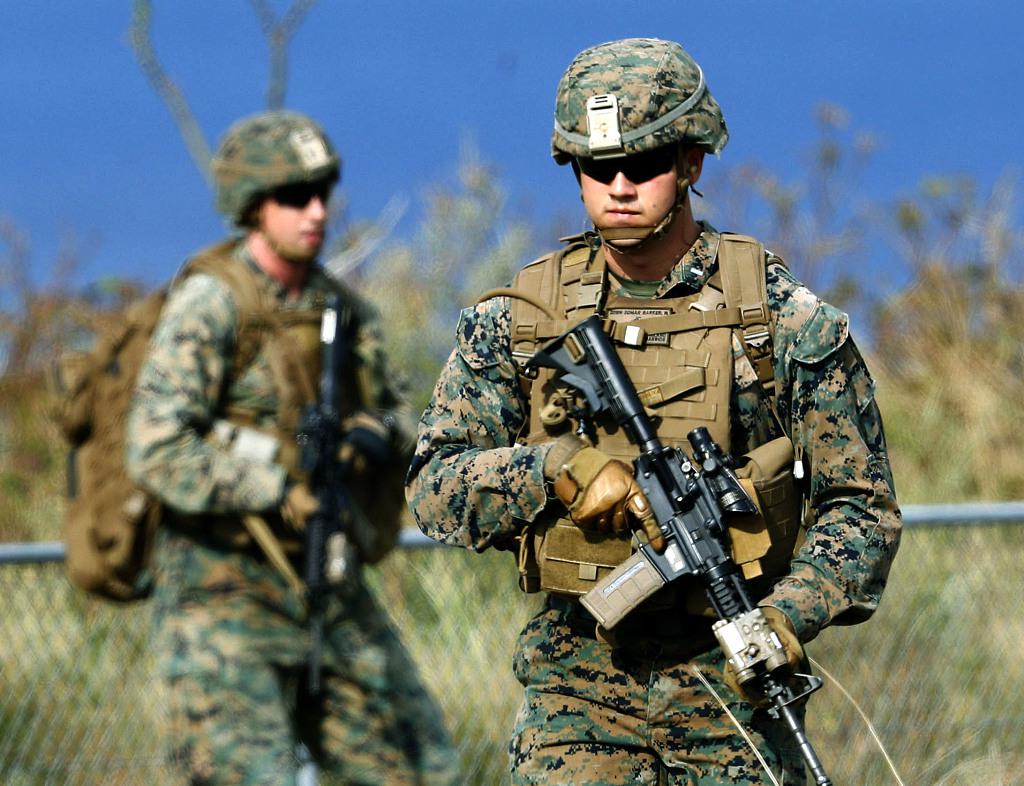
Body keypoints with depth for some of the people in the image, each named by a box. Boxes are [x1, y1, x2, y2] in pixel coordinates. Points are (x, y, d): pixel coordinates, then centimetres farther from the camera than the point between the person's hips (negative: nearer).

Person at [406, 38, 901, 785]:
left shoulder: (784, 318, 0)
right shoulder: (514, 322, 4)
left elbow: (861, 506, 1)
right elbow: (435, 489, 0)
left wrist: (789, 619, -16)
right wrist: (559, 470, -18)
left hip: (733, 674, 0)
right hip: (579, 681, 0)